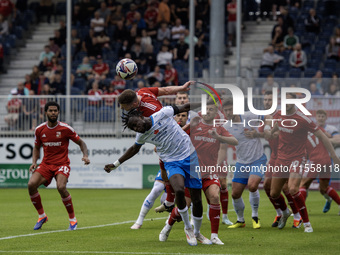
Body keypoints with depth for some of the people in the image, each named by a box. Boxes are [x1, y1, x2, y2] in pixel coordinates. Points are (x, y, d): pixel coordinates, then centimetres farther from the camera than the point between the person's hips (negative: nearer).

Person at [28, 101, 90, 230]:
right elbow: (37, 147, 18)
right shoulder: (39, 130, 3)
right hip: (46, 164, 4)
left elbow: (81, 143, 5)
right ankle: (42, 216, 2)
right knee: (31, 184, -20)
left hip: (62, 164, -4)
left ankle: (73, 219, -11)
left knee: (61, 187, -30)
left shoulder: (65, 128, -6)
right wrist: (34, 162, 2)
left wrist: (85, 155, -12)